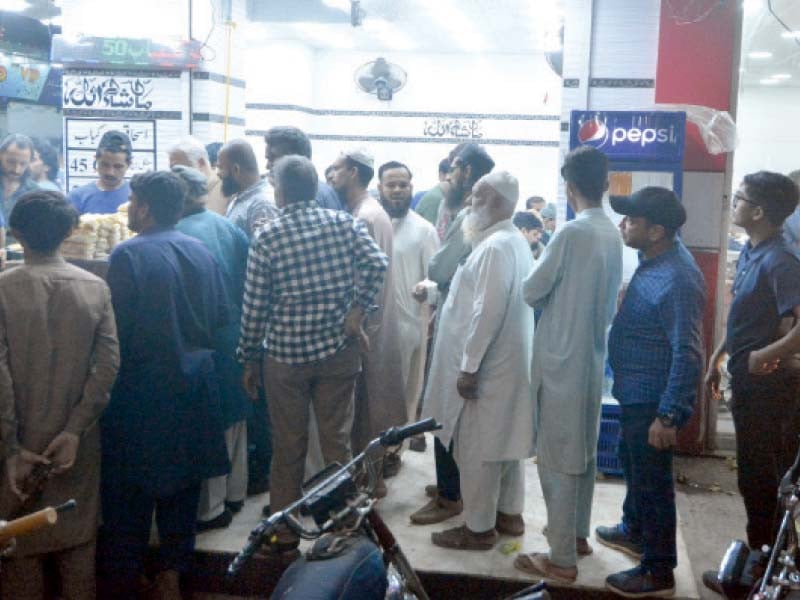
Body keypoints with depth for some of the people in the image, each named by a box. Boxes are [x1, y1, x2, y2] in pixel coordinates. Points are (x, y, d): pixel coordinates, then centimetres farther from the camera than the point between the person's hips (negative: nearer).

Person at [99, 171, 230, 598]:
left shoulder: (128, 254, -16)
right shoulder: (202, 252, 1)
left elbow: (116, 328, -17)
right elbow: (221, 317, 5)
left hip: (141, 387, -5)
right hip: (194, 383, 5)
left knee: (130, 489, 8)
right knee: (182, 481, 17)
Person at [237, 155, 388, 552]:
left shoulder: (267, 238, -7)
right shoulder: (343, 222, -1)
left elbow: (254, 306, -5)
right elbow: (377, 262, -16)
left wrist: (249, 359, 5)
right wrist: (356, 312, -9)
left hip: (286, 355, -1)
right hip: (338, 350, 2)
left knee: (288, 447, 10)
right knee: (337, 442, 11)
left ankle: (284, 531, 22)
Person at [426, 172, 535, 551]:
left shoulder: (494, 247, -20)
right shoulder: (515, 241, 12)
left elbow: (487, 311, -24)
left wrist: (469, 367, -21)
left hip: (487, 364, -10)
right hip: (510, 360, 10)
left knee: (477, 448, 1)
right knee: (506, 441, 18)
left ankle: (479, 528, 11)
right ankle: (509, 514, 30)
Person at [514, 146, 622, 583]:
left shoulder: (572, 233, -20)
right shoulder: (612, 235, 4)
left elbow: (531, 292, -12)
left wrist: (542, 267, 6)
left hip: (561, 359, -8)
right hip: (592, 356, 8)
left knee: (558, 458, 0)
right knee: (583, 452, 19)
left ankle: (561, 558, 8)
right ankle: (577, 533, 33)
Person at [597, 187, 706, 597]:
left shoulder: (677, 279, -28)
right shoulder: (654, 259, 2)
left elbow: (688, 354, -28)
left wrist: (668, 415, -27)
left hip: (653, 399, -10)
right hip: (636, 392, 10)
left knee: (653, 480, 4)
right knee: (633, 465, 26)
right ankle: (634, 530, 48)